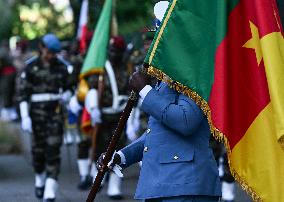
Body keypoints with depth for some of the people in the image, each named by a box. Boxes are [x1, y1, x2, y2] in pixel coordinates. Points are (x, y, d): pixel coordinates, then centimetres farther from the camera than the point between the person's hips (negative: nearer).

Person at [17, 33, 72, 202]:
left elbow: (67, 87, 17)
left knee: (53, 149, -10)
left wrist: (66, 95, -7)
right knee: (38, 149, 8)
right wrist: (25, 117, -10)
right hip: (37, 111, -1)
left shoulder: (61, 66, 4)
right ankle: (40, 180, 37)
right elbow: (23, 93, -3)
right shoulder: (31, 67, -3)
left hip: (56, 111, 1)